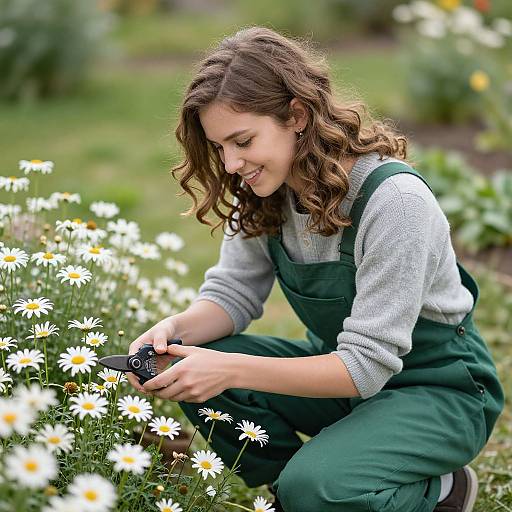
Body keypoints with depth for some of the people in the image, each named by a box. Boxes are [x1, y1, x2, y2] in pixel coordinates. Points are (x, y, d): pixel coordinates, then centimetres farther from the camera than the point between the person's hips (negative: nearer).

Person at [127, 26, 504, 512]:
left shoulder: (394, 198, -29)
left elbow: (367, 365, -29)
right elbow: (232, 292, -2)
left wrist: (232, 370, -37)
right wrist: (176, 328, -25)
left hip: (436, 390, -6)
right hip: (342, 367, 6)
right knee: (197, 371, -16)